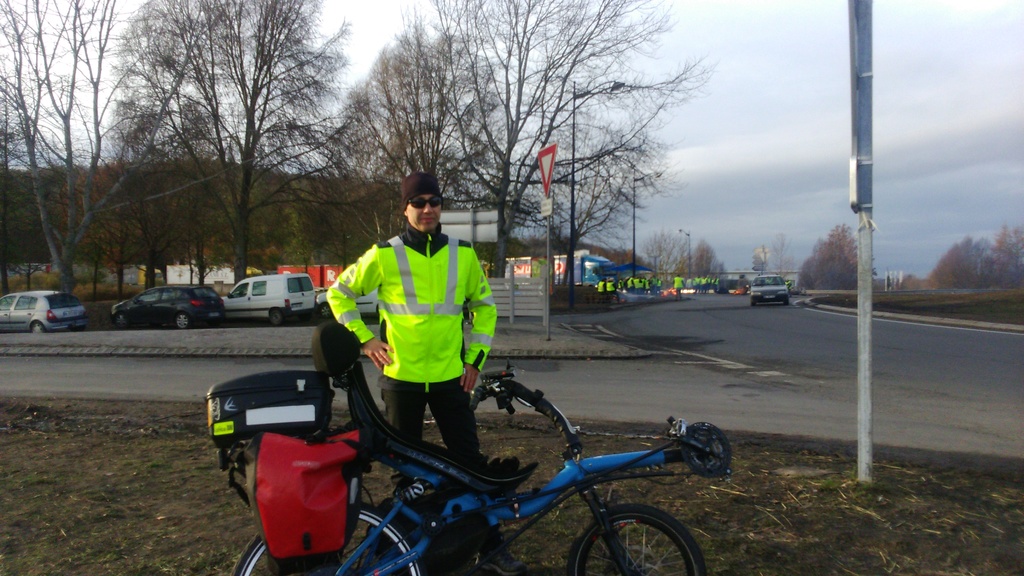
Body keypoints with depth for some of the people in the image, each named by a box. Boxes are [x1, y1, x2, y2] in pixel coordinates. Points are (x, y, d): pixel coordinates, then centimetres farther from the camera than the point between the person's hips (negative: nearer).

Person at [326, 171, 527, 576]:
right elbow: (339, 293, 6)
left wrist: (476, 357, 6)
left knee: (470, 460, 4)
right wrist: (363, 339, -2)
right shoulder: (384, 256, -5)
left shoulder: (463, 254, 1)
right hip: (401, 376, -1)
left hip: (450, 376, 2)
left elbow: (484, 305, 12)